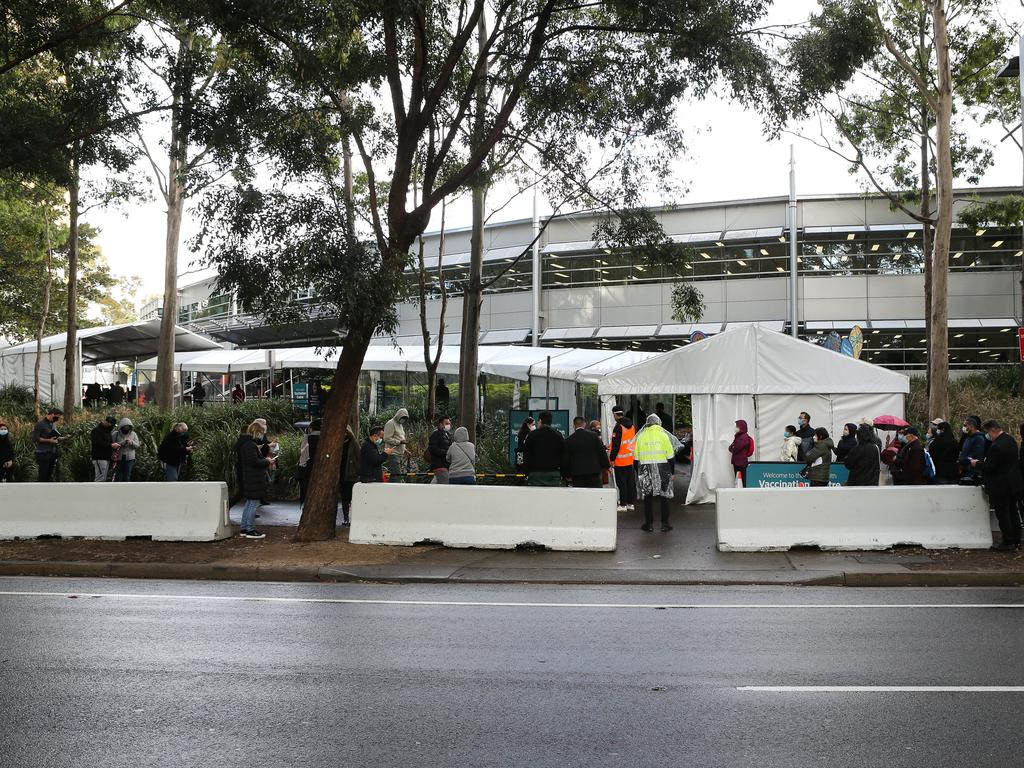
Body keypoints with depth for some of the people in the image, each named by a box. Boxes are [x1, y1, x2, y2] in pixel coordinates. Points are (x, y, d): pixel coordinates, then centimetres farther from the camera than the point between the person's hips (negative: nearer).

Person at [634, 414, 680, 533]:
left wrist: (638, 473, 15)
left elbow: (636, 458, 7)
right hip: (662, 469, -1)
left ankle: (649, 524, 10)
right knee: (664, 498, 6)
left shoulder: (641, 437, 5)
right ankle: (664, 524, 7)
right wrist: (672, 472, 8)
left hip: (645, 469, 1)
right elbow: (671, 456, 0)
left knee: (648, 498, 7)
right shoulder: (663, 435, 1)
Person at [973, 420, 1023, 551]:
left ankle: (1008, 543, 6)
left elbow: (989, 467, -23)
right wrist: (982, 461, 13)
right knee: (1013, 513, 17)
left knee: (1003, 515, 1)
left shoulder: (996, 446, -26)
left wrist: (977, 463, -4)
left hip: (1001, 486, -9)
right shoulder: (1011, 440, 5)